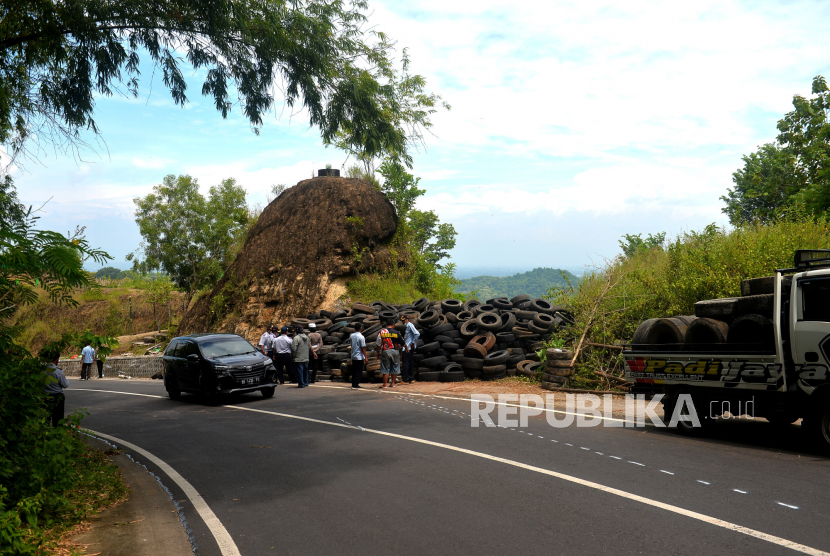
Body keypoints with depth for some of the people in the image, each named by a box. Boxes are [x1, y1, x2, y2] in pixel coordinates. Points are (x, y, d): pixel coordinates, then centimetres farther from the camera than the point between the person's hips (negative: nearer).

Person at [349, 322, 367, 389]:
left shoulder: (351, 336, 4)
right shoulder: (361, 337, -16)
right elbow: (363, 348, -15)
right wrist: (366, 357, -8)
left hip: (353, 356, 7)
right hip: (359, 357, -7)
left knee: (354, 371, 13)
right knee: (359, 371, 1)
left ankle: (353, 384, 17)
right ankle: (356, 384, 1)